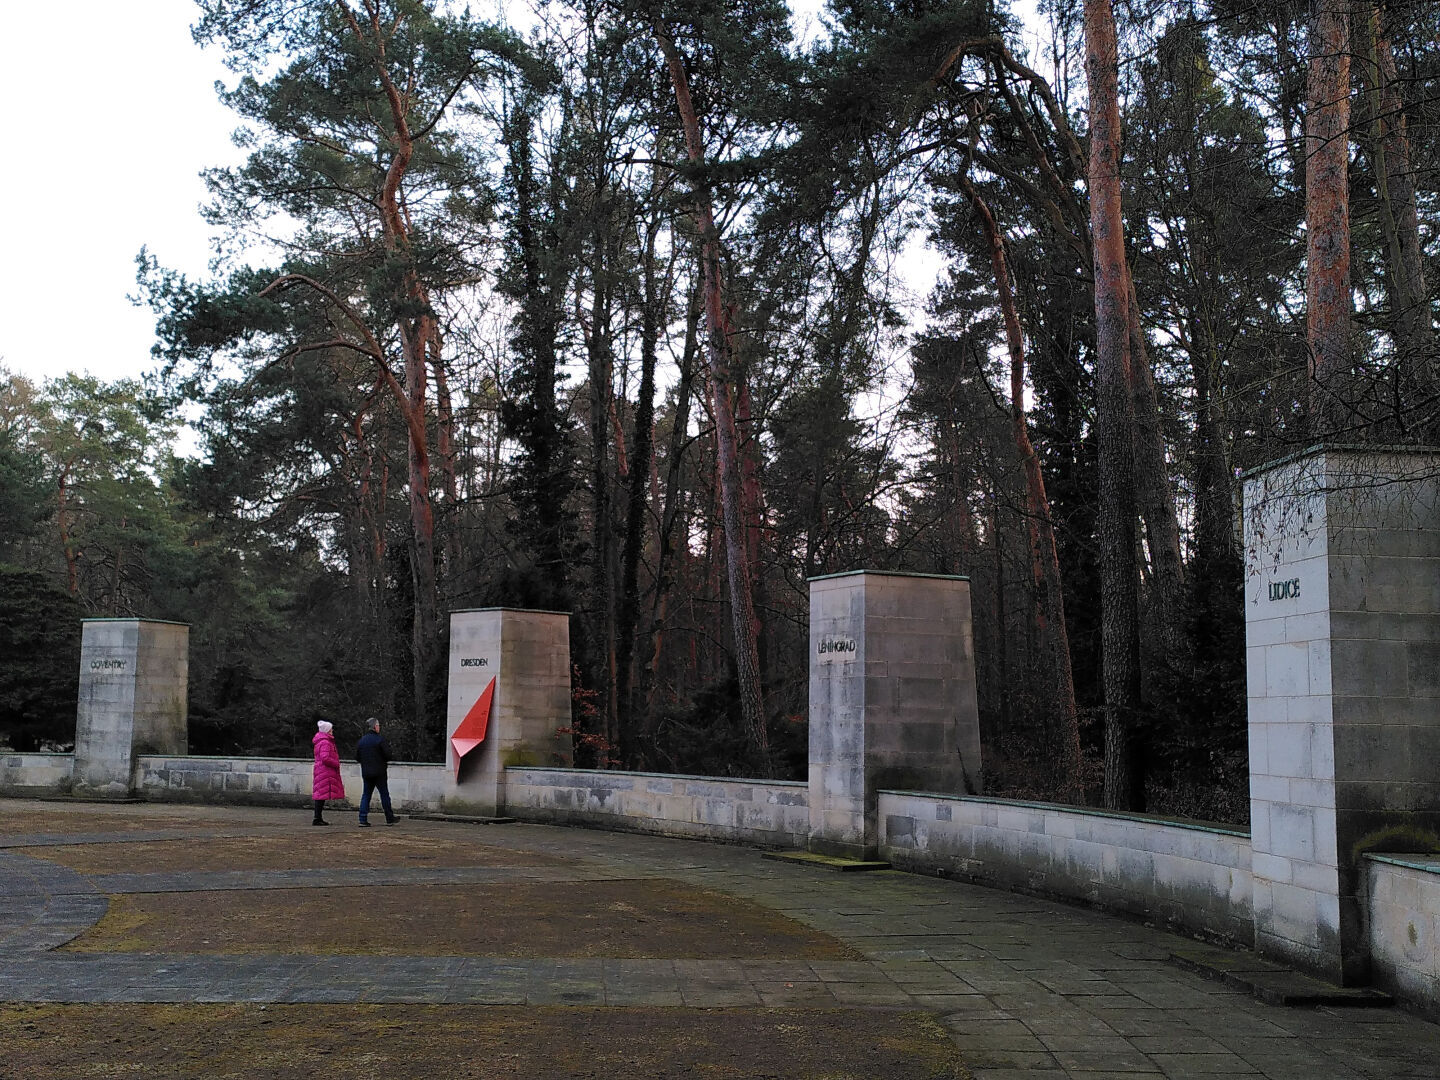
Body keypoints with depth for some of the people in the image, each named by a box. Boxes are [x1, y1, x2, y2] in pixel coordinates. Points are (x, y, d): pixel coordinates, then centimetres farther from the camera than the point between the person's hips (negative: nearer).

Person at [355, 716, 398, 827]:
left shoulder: (362, 740, 4)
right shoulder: (379, 739, -11)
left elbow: (357, 757, 6)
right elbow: (387, 754, -14)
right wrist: (385, 761, 8)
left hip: (366, 772, 4)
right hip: (379, 772, -4)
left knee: (366, 795, 8)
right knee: (384, 794, 6)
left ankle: (363, 820, -2)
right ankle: (389, 819, 12)